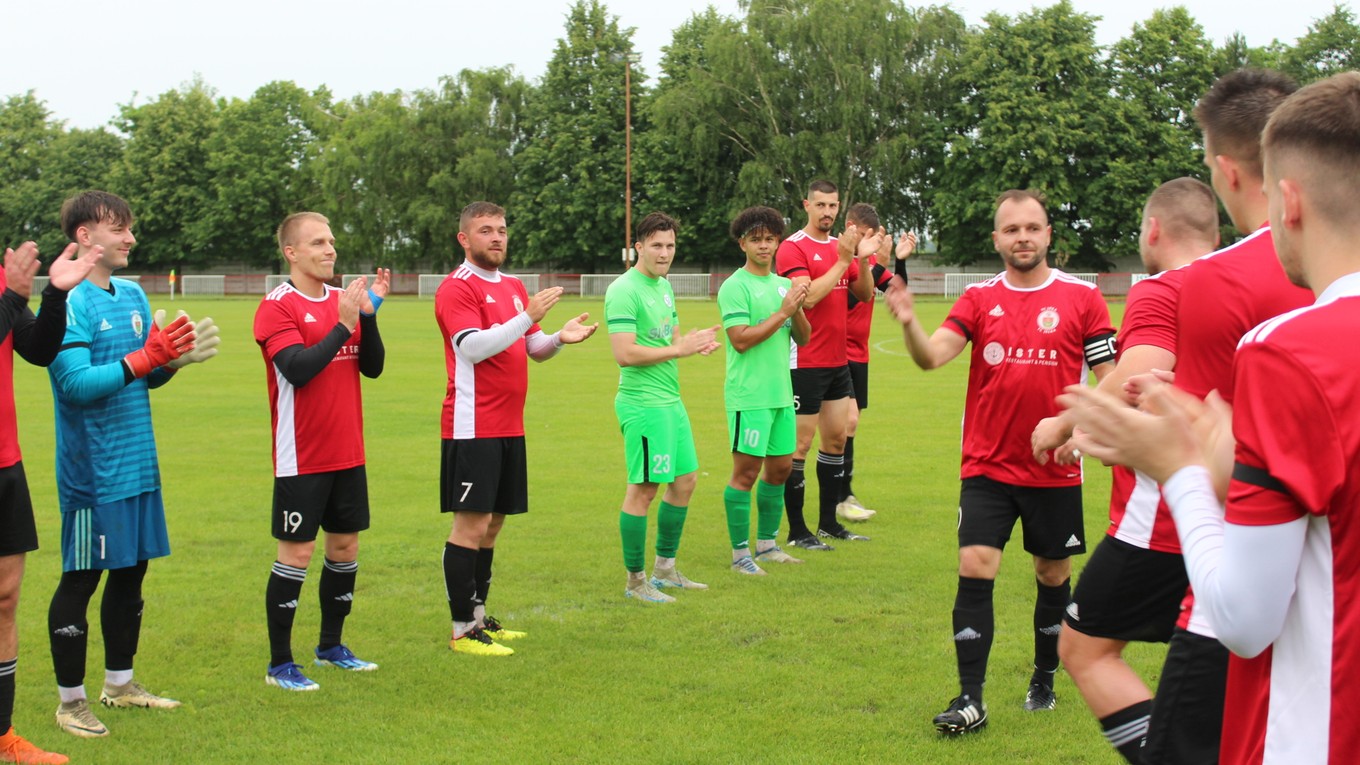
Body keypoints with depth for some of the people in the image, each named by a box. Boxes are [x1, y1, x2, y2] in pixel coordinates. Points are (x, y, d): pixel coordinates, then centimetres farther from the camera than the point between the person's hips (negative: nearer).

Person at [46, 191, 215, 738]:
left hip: (138, 464, 8)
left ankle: (119, 683, 30)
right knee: (81, 579, 1)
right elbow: (75, 384, -22)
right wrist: (146, 357, -23)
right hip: (91, 471, -8)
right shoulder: (68, 303, -14)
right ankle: (70, 701, 12)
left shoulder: (134, 295, 10)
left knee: (131, 571, 16)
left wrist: (175, 359, -5)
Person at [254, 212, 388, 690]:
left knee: (345, 546, 12)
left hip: (348, 453, 7)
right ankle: (279, 664, 6)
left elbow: (373, 367, 5)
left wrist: (369, 314, -8)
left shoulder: (344, 300, 9)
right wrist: (343, 324, -22)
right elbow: (298, 368, -22)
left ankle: (331, 646, 27)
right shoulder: (277, 307, -9)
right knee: (297, 553, -4)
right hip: (301, 458, -6)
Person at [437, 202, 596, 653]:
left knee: (493, 523, 12)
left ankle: (478, 614, 21)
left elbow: (534, 349, 20)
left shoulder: (513, 287, 18)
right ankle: (462, 630, -2)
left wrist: (560, 338, -1)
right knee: (471, 525, -7)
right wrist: (527, 317, -26)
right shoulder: (456, 288, -9)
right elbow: (472, 347, -21)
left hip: (509, 428, 8)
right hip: (473, 427, -8)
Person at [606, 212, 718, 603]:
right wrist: (678, 349, -18)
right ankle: (635, 581, 7)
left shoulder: (664, 286, 14)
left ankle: (665, 569, 27)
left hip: (671, 400, 10)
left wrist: (694, 342, 1)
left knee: (684, 482, 14)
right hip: (643, 404, -10)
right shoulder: (624, 291, -14)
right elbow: (625, 353, -22)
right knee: (643, 489, -4)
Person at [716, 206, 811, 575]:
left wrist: (798, 310, -8)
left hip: (781, 392, 8)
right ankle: (740, 553, 4)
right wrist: (782, 312, -17)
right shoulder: (735, 287, -9)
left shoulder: (783, 285, 13)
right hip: (749, 395, -7)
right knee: (746, 471, -4)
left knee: (780, 468, 13)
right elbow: (741, 340, -18)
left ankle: (766, 544, 25)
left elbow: (803, 338, 11)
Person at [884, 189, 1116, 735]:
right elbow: (932, 356, -11)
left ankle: (1044, 679, 34)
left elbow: (1109, 376, 1)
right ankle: (970, 699, -3)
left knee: (1053, 575, 13)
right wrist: (909, 323, -32)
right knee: (974, 570, -9)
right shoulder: (979, 299, 2)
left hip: (1055, 470, 0)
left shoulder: (1081, 296, -2)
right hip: (988, 465, 0)